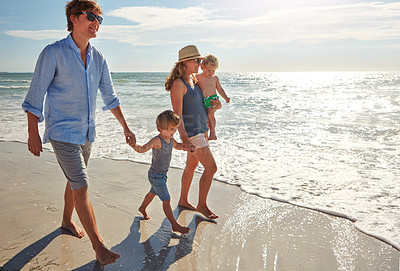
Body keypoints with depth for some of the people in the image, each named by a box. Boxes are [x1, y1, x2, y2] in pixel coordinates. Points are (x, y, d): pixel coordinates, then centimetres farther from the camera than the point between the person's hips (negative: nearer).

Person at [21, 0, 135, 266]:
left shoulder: (98, 58, 5)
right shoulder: (53, 53, -12)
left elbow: (110, 96, 10)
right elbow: (36, 95, -9)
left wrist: (126, 127, 8)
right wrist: (33, 133, -9)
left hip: (87, 131, 6)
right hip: (62, 132, -6)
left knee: (75, 181, 19)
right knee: (81, 186, -8)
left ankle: (67, 220, 41)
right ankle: (98, 245, 0)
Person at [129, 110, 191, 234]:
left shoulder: (170, 138, -1)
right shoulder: (157, 140, -28)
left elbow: (177, 145, 21)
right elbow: (143, 148, -41)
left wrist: (186, 147, 10)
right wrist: (134, 145, -60)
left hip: (162, 174, 9)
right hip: (156, 175, -9)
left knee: (153, 192, 30)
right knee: (166, 200, -3)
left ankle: (142, 208, 56)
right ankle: (175, 225, 7)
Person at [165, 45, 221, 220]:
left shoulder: (194, 80, 11)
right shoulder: (178, 84, -16)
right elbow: (177, 114, -20)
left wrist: (214, 104, 11)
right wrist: (184, 138, -25)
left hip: (201, 129, 9)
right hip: (191, 131, -9)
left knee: (192, 165, 17)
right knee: (211, 168, -6)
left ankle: (183, 200, 33)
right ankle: (202, 205, 10)